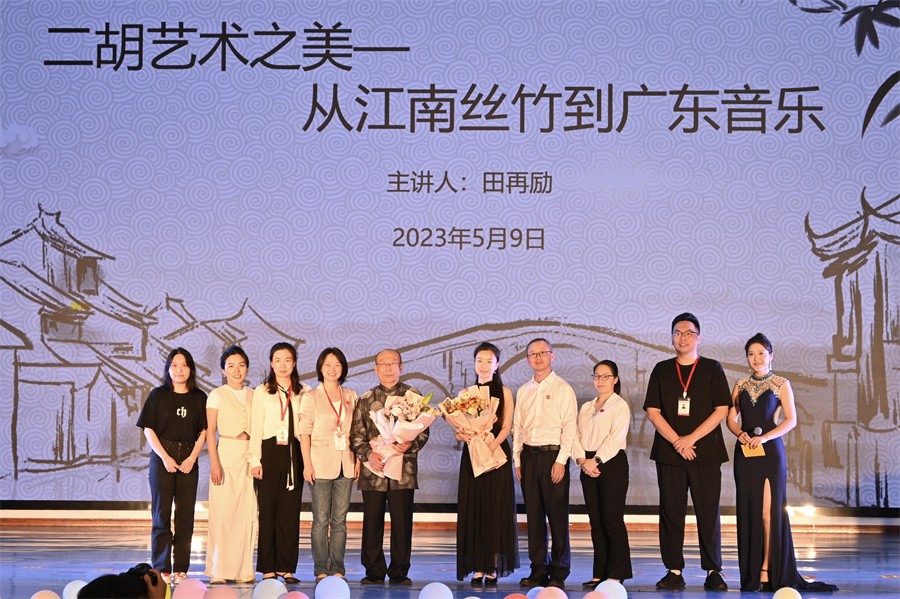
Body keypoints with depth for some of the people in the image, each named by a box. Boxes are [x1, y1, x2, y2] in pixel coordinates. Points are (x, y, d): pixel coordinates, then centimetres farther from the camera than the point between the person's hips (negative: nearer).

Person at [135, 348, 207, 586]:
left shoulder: (199, 398, 7)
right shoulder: (158, 395, 3)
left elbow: (203, 432, 4)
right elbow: (148, 430, 0)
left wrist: (192, 458, -9)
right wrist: (165, 457, -10)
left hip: (188, 460, 2)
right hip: (162, 457, -2)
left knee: (185, 515, 1)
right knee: (162, 514, -2)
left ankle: (181, 569, 6)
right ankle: (162, 570, 2)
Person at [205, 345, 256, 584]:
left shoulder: (253, 396, 14)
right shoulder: (217, 395, 3)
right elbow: (210, 431, -3)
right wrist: (214, 462, -12)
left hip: (249, 456, 4)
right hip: (226, 454, -3)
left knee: (247, 513, 0)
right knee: (223, 512, -7)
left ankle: (243, 569, 7)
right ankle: (219, 571, -1)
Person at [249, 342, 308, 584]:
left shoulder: (304, 392, 10)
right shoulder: (261, 392, 5)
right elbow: (256, 427, 2)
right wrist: (255, 460, -5)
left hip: (294, 454, 2)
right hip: (269, 453, -2)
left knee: (290, 510, 1)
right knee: (268, 509, -1)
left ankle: (286, 568, 6)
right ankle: (268, 568, 5)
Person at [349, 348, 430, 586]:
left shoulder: (413, 396, 7)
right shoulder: (366, 399, 11)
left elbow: (424, 430, 5)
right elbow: (356, 434, 8)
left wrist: (410, 444, -14)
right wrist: (368, 454, -9)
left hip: (403, 470, -1)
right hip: (373, 469, 1)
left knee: (402, 522, 0)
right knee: (372, 522, 3)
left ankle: (399, 573, 10)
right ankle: (374, 572, 13)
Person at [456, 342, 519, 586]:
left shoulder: (504, 393, 3)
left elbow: (506, 428, -5)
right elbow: (459, 431, 9)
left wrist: (491, 446, -22)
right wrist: (465, 435, -14)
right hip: (471, 456, 3)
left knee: (495, 509, -3)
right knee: (472, 509, 0)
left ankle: (493, 569, 1)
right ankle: (477, 569, 4)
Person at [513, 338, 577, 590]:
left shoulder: (562, 389, -1)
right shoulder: (523, 391, 14)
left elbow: (569, 427, -6)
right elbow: (518, 427, 15)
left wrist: (560, 461, -13)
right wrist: (518, 461, 8)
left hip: (553, 454, -5)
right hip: (529, 456, 5)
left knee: (557, 516, -3)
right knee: (533, 515, 6)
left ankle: (558, 573, 2)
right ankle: (538, 570, 12)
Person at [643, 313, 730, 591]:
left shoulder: (712, 369, 6)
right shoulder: (662, 370, 11)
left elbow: (721, 410, -1)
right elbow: (652, 411, 4)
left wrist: (691, 438, -10)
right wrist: (676, 441, -9)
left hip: (706, 453, -2)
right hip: (669, 452, 2)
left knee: (708, 513, -2)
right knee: (671, 513, 0)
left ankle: (713, 571, 4)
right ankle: (674, 572, 5)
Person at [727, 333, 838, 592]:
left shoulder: (781, 384, 2)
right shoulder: (741, 385, 12)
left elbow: (791, 420, -5)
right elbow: (731, 418, 12)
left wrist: (764, 437, -16)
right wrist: (740, 433, -9)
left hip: (770, 451, -3)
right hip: (745, 453, 3)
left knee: (769, 511, -5)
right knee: (748, 510, 3)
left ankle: (768, 572, -4)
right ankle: (751, 573, 7)